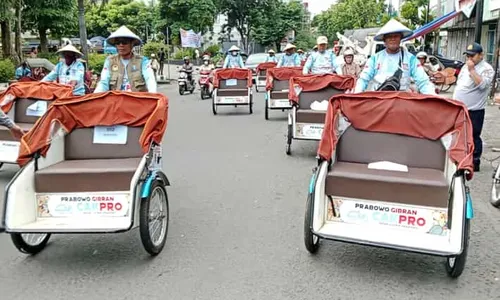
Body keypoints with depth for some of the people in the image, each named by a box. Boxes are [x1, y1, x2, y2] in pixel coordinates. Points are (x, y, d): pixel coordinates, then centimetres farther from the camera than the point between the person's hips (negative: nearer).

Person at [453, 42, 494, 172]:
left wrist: (472, 70, -22)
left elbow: (482, 85, -25)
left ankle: (474, 163, 8)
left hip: (474, 111, -7)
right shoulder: (465, 66, 13)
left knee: (473, 138, -1)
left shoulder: (487, 69, -9)